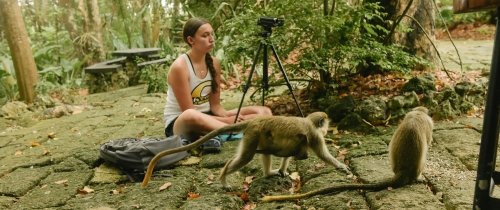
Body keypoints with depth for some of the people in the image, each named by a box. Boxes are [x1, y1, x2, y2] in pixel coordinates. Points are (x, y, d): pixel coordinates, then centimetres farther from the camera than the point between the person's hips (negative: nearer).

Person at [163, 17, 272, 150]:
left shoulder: (214, 63, 0)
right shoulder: (179, 67, -18)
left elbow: (215, 105, 4)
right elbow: (189, 111, -19)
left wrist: (228, 116, -17)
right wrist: (225, 120, -23)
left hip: (207, 118, 6)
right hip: (179, 124, -6)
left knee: (263, 112, -7)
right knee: (191, 116, -45)